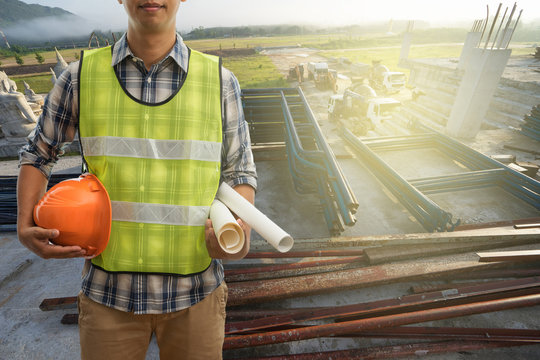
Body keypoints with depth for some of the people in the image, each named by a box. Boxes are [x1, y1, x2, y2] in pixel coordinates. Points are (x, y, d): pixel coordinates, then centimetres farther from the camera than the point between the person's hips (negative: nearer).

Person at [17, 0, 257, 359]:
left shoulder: (220, 81, -3)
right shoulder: (81, 76, 0)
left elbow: (240, 173, 3)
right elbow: (38, 155, 14)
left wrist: (240, 233, -16)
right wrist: (26, 227, -2)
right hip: (109, 289, 1)